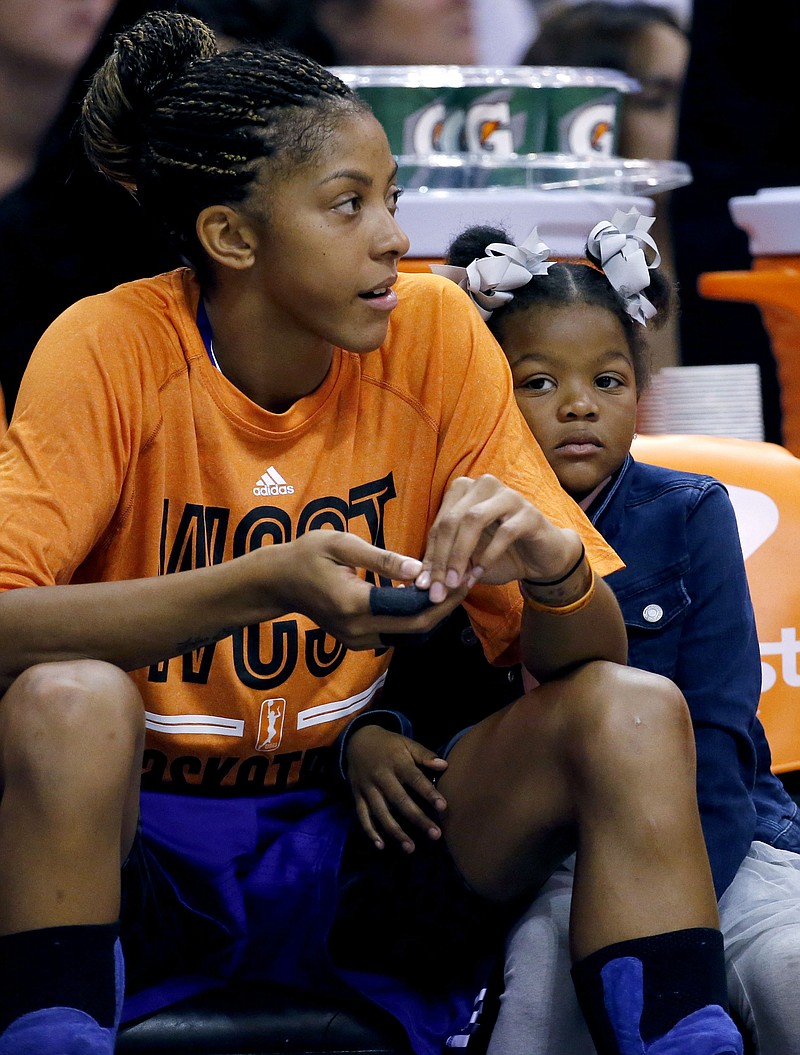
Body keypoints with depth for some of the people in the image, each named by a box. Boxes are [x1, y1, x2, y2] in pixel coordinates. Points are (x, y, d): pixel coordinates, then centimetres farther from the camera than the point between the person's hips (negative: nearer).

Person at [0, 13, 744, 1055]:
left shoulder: (435, 334, -3)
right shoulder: (114, 349, -12)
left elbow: (582, 655, -1)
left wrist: (552, 566, -26)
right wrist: (268, 586, -37)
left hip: (348, 849, 3)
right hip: (138, 845, -3)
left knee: (634, 710, -18)